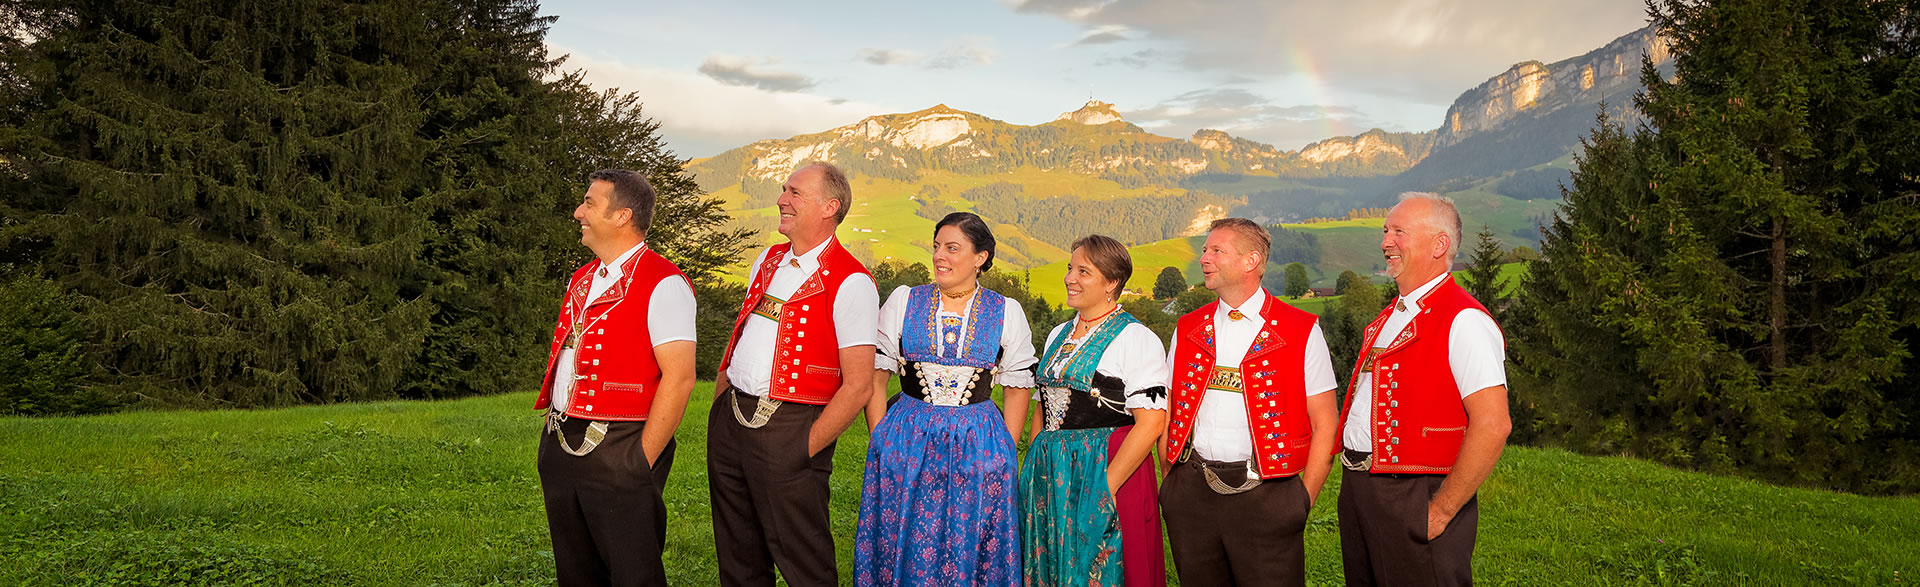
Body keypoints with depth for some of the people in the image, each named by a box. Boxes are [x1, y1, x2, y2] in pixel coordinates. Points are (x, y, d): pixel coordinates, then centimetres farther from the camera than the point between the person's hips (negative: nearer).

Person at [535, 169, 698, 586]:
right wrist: (554, 436, 13)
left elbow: (679, 378, -18)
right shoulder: (581, 279, 15)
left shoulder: (662, 283, -13)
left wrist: (641, 461, -18)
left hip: (617, 455, -8)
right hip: (560, 449, 8)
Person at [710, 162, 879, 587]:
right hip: (730, 420, 7)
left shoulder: (850, 282, -12)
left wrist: (805, 449, -14)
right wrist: (718, 410, 15)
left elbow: (857, 386, -15)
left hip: (789, 428, -7)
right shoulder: (768, 261, 11)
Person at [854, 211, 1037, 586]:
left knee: (969, 550, 5)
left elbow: (1018, 388, 7)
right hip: (906, 441, 1)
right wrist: (881, 440, -2)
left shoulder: (1007, 313, 2)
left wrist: (1005, 452, 1)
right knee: (904, 546, 4)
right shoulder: (903, 301, 3)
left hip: (977, 445, 0)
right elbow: (875, 376, 5)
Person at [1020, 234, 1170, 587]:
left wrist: (1106, 485, -19)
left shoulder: (1136, 339, -9)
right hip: (1049, 478, 7)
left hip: (1105, 474, -7)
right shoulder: (1058, 336, 15)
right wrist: (1035, 472, 8)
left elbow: (1150, 424, -16)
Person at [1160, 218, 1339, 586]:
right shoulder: (1187, 330, 11)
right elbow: (1168, 414, 16)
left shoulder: (1301, 332, -1)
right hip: (1193, 495, 4)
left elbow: (1324, 424, -1)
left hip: (1265, 499, -3)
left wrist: (1304, 501, -5)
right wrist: (1173, 483, 6)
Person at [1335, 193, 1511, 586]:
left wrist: (1441, 510, -19)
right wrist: (1355, 485, 13)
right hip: (1358, 491, 9)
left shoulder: (1463, 322, -15)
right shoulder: (1389, 318, 15)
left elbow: (1492, 425, -23)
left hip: (1412, 500, -9)